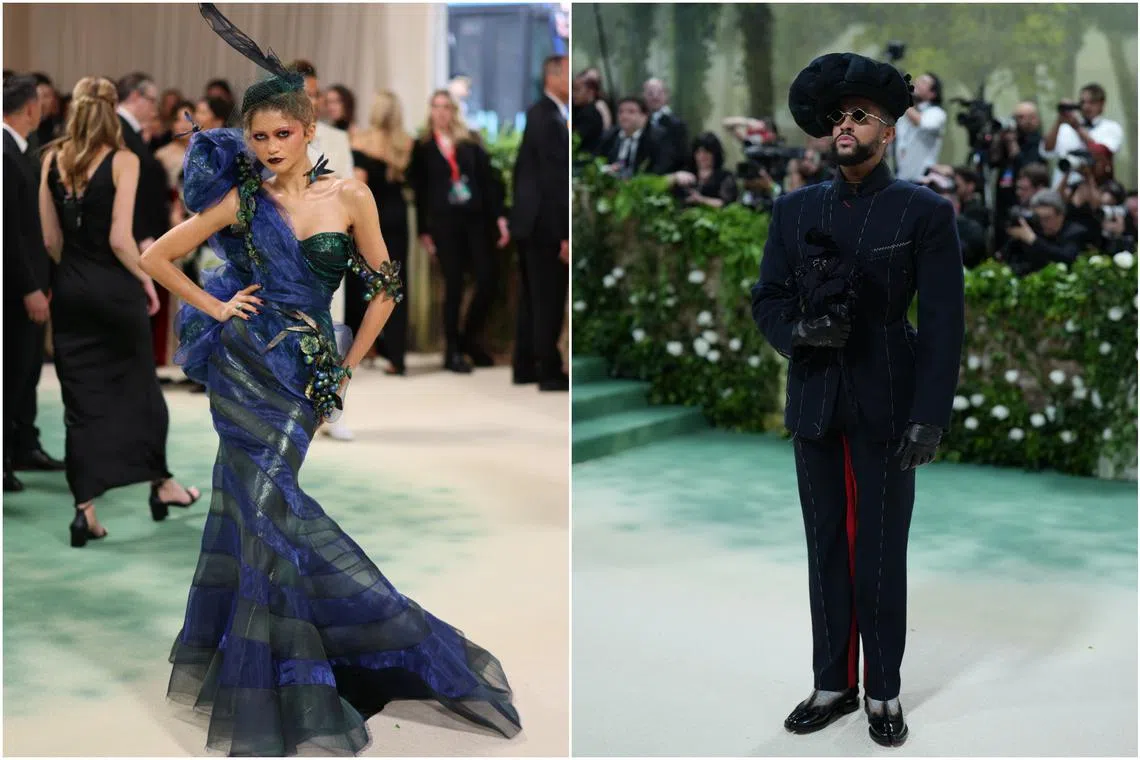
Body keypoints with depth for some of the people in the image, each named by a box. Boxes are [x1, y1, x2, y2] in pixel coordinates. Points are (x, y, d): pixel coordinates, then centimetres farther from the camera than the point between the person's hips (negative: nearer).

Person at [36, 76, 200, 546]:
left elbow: (50, 238, 5)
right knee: (139, 385, 15)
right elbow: (120, 239, -17)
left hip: (69, 290, 3)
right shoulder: (122, 162, -11)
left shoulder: (52, 160, 2)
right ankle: (160, 485, 29)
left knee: (81, 398, 7)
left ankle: (85, 509, 4)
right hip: (115, 288, -3)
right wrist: (146, 280, -2)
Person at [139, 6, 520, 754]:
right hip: (243, 361, 1)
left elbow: (385, 289, 6)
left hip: (304, 372, -1)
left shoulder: (349, 196, -2)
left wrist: (347, 368, 7)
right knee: (258, 503, -6)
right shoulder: (241, 200, 0)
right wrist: (214, 306, 1)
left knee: (255, 504, -3)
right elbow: (157, 256, 9)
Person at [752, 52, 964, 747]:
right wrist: (798, 330, -14)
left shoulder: (926, 212, -3)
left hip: (887, 408, -3)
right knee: (827, 548, 10)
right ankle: (833, 683, 21)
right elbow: (767, 298, 9)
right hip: (815, 405, 3)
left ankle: (884, 691, 17)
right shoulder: (796, 209, 8)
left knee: (883, 553, 4)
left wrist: (929, 418, -14)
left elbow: (945, 322, -7)